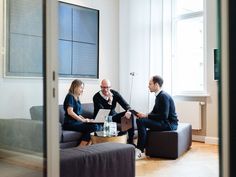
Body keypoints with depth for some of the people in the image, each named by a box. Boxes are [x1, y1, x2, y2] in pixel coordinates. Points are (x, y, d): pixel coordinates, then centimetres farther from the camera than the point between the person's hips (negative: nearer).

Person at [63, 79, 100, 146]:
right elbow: (70, 112, -18)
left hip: (76, 122, 8)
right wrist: (82, 120, -15)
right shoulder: (70, 96, -5)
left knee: (98, 127, -13)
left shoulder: (77, 98, 21)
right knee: (93, 127, -25)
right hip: (70, 124, -8)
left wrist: (85, 119, 6)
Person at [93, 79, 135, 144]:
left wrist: (128, 111, -35)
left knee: (130, 115, -15)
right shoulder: (96, 97, -17)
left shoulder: (115, 93, -5)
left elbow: (125, 104, -12)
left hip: (113, 116, 5)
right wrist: (109, 101, -36)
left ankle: (130, 139, -10)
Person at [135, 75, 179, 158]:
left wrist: (146, 116, -21)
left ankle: (140, 150, -14)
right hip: (165, 122, 10)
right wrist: (143, 115, -3)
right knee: (140, 119, 8)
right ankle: (142, 145, 11)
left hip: (169, 123, -10)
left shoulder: (164, 96, -18)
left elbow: (163, 116, -25)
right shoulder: (159, 95, 11)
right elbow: (154, 112, 15)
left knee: (141, 122, -21)